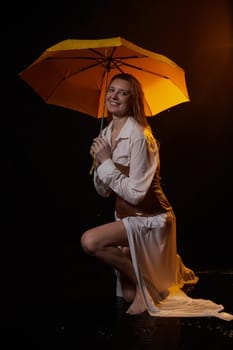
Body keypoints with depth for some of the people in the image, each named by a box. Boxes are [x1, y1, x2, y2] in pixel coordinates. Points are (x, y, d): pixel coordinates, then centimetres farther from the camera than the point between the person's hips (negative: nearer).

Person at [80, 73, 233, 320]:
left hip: (149, 218, -8)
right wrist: (99, 162, -14)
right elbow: (103, 191, 4)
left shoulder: (140, 137, -22)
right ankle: (172, 267, 42)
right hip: (127, 217, 8)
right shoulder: (106, 134, 2)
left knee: (90, 241, -31)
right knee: (128, 296, 16)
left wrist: (107, 162, -22)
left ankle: (147, 284, -10)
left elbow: (135, 194, -27)